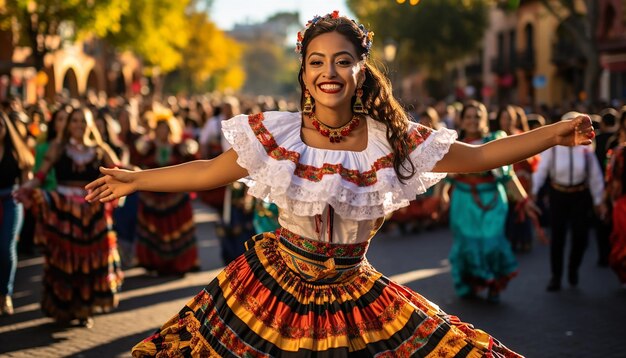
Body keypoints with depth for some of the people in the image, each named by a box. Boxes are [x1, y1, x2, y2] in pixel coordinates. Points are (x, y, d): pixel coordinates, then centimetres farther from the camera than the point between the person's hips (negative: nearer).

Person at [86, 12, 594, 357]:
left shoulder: (391, 139, -10)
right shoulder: (276, 134, -10)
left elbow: (479, 156, -4)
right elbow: (209, 173, 1)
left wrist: (554, 134, -9)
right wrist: (134, 180, 2)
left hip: (355, 300, 1)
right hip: (273, 288, 0)